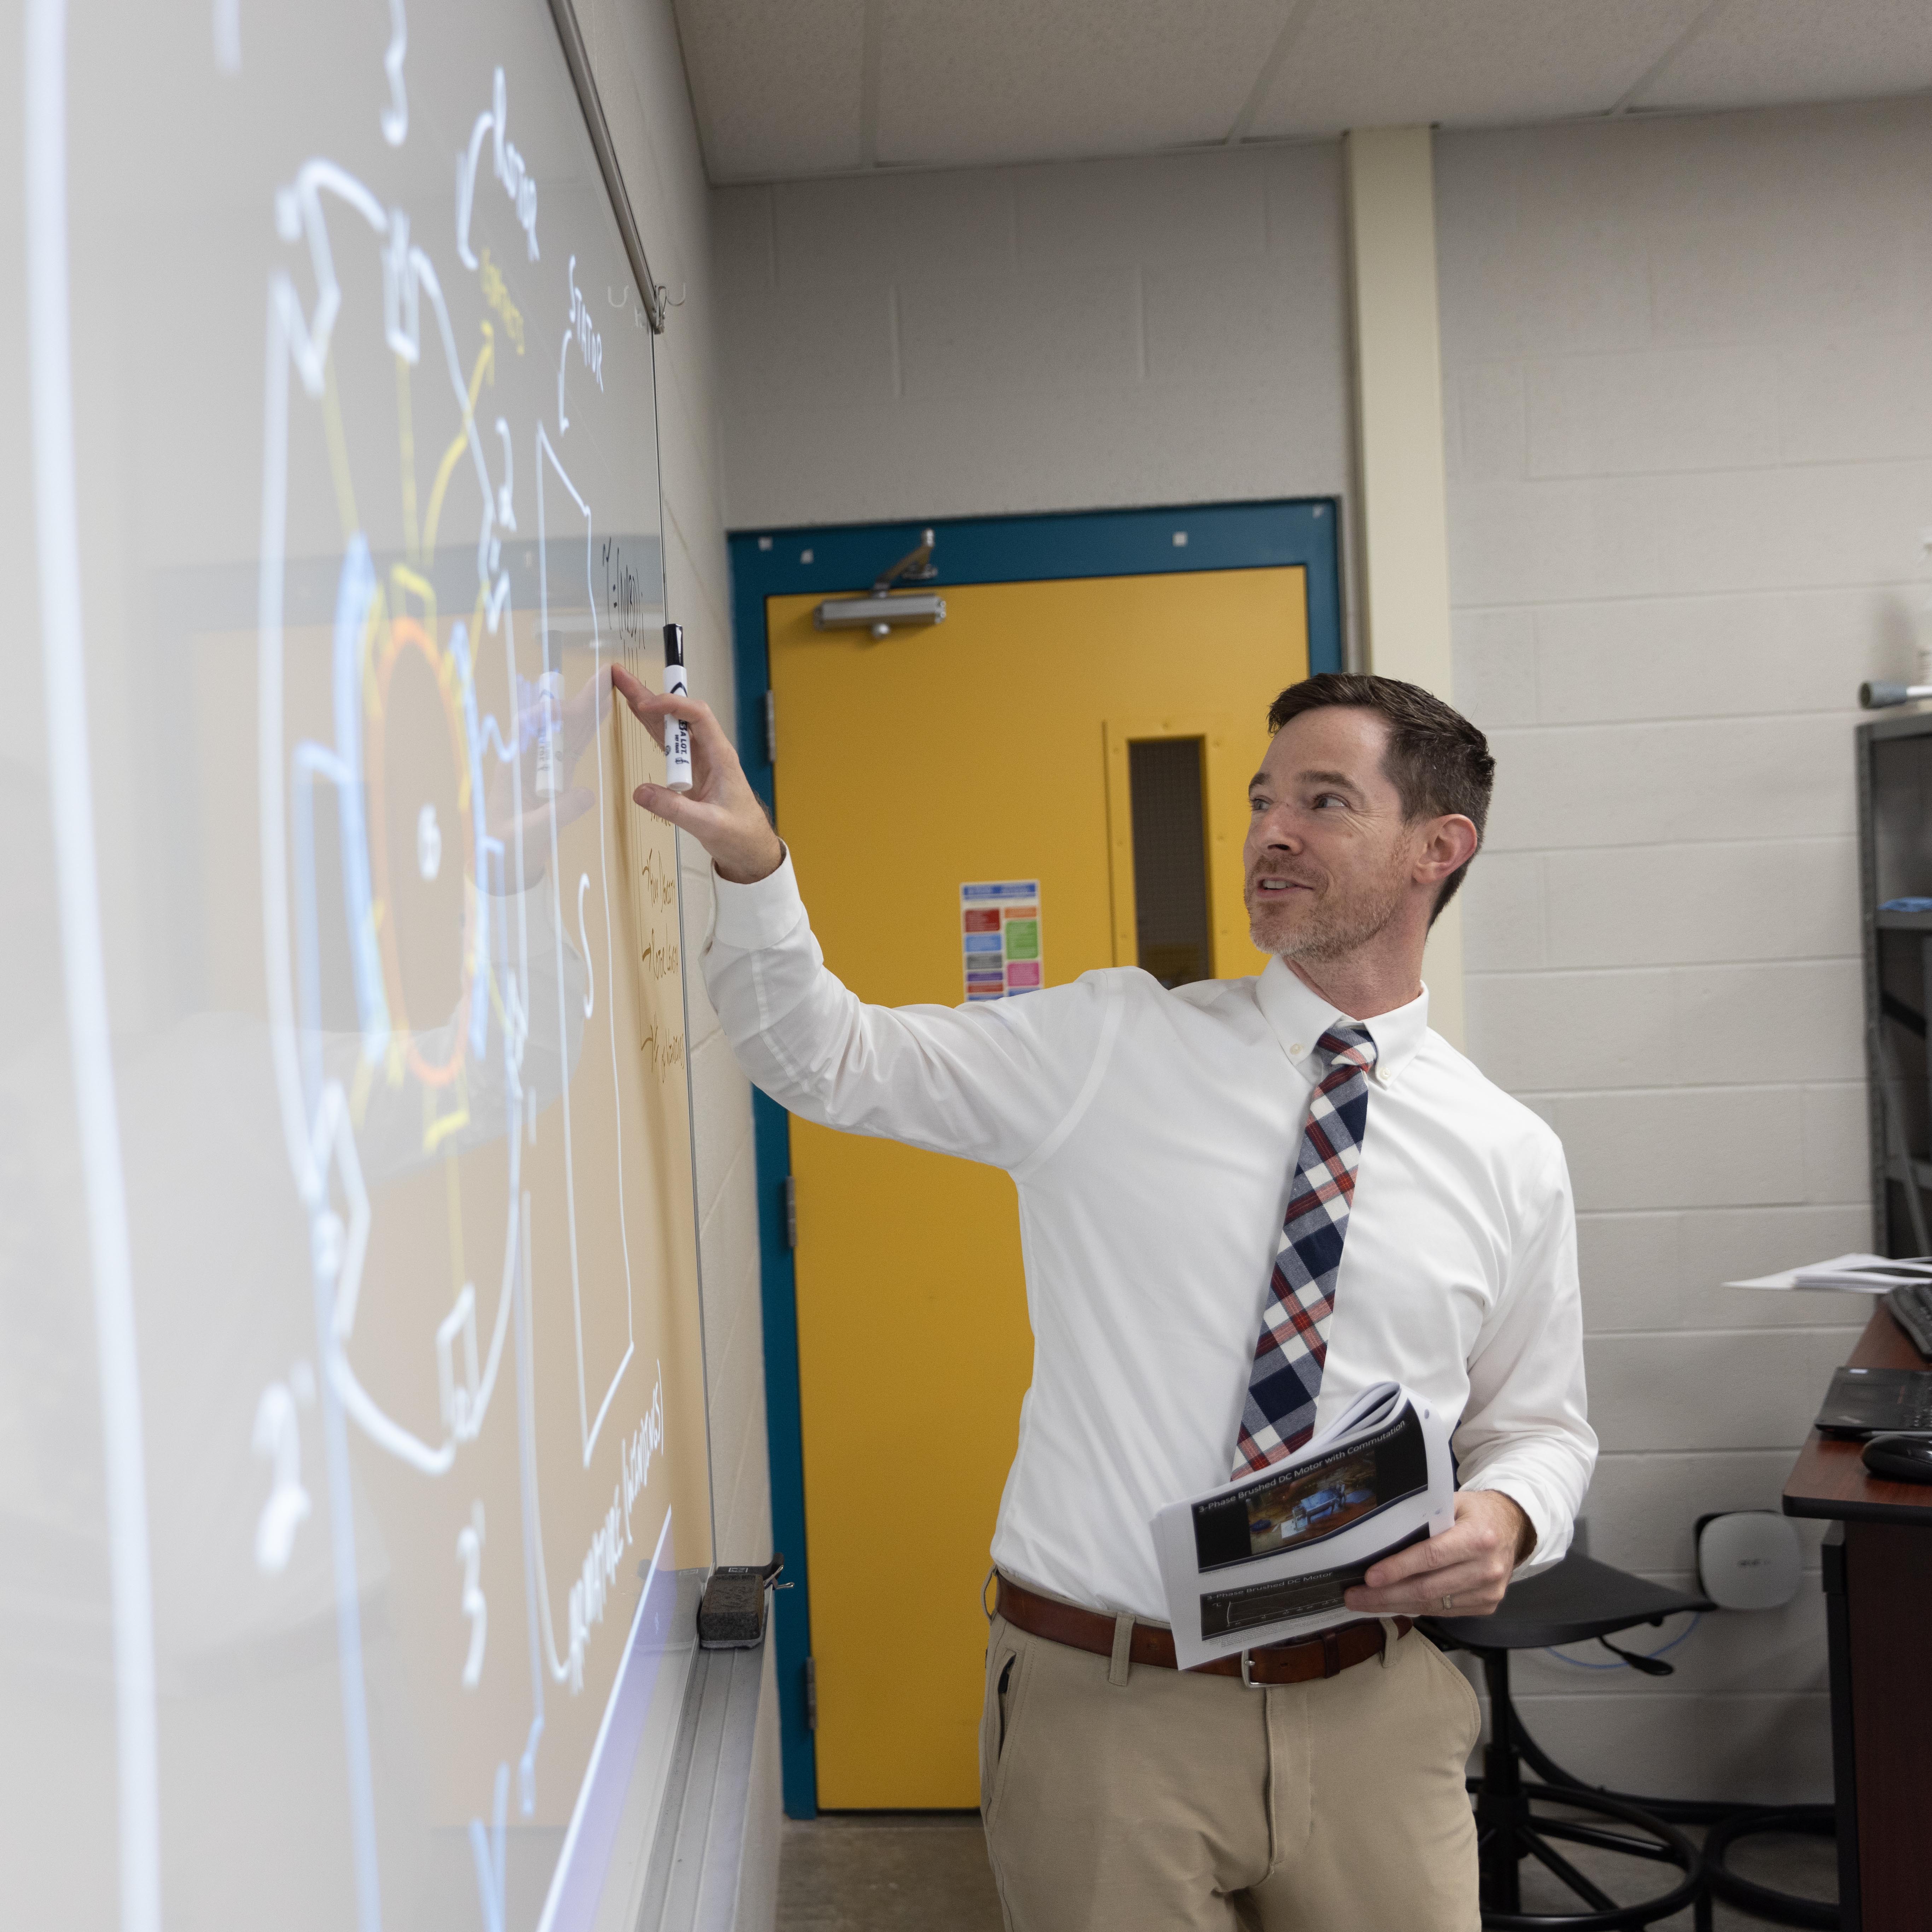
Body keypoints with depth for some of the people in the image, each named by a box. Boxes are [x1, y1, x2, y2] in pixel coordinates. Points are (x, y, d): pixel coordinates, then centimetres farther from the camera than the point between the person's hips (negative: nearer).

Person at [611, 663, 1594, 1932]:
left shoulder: (1511, 1158, 2)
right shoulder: (1112, 1048, -2)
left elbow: (1544, 1423, 12)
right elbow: (834, 1062, -3)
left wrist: (1509, 1519, -11)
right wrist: (752, 863, -18)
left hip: (1373, 1713, 2)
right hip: (1103, 1696, -1)